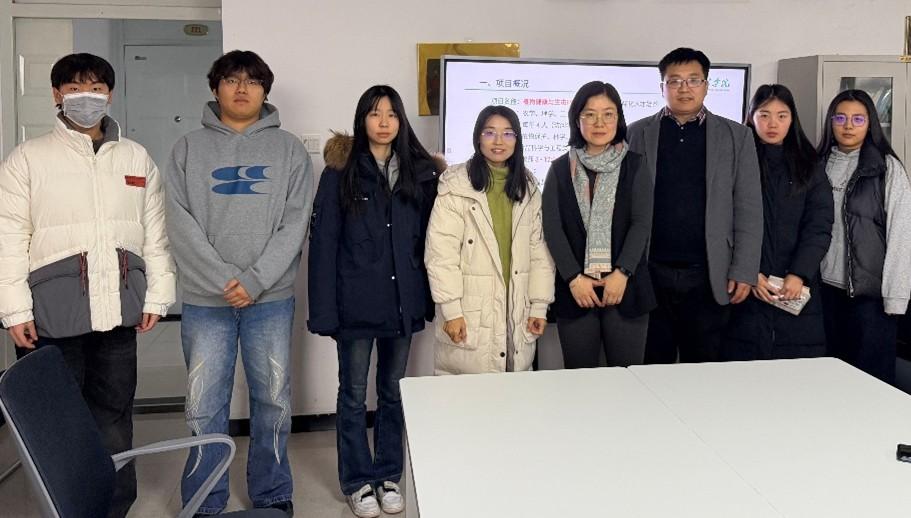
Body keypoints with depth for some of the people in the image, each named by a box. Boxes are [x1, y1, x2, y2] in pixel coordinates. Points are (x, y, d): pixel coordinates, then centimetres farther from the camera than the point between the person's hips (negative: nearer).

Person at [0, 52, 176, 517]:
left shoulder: (136, 158, 11)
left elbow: (154, 233, 11)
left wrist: (157, 296, 7)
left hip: (117, 310, 3)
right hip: (53, 313, -3)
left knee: (114, 413, 11)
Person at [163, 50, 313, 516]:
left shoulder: (288, 149, 6)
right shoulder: (188, 149, 6)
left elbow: (295, 223, -3)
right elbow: (181, 224, -3)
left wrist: (255, 279, -13)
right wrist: (223, 279, -14)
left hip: (271, 299, 0)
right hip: (205, 301, 0)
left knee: (273, 402, 8)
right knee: (204, 408, 5)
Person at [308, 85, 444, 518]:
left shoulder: (420, 173, 4)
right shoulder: (341, 173, -4)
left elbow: (428, 238, 6)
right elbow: (323, 243, -7)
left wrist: (431, 298, 0)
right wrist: (324, 310, -12)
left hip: (402, 302, 3)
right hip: (356, 304, -2)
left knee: (393, 392, 14)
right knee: (354, 395, 9)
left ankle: (389, 475, 29)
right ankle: (358, 481, 23)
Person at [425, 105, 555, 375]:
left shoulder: (528, 188, 11)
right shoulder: (456, 186, -7)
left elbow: (539, 250, 10)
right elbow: (441, 254, -10)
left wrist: (540, 305, 5)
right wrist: (451, 310, -13)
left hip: (517, 315, 4)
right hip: (469, 316, -4)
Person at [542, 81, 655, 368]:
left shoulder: (635, 165, 6)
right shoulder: (561, 168, 8)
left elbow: (642, 223, -3)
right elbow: (552, 227, 0)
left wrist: (621, 273, -15)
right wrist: (574, 278, -11)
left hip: (626, 285, -1)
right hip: (574, 288, 1)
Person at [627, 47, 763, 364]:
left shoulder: (737, 137, 7)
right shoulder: (637, 134, 5)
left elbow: (748, 210, 4)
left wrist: (744, 272, -3)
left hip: (709, 277, 0)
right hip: (650, 274, 0)